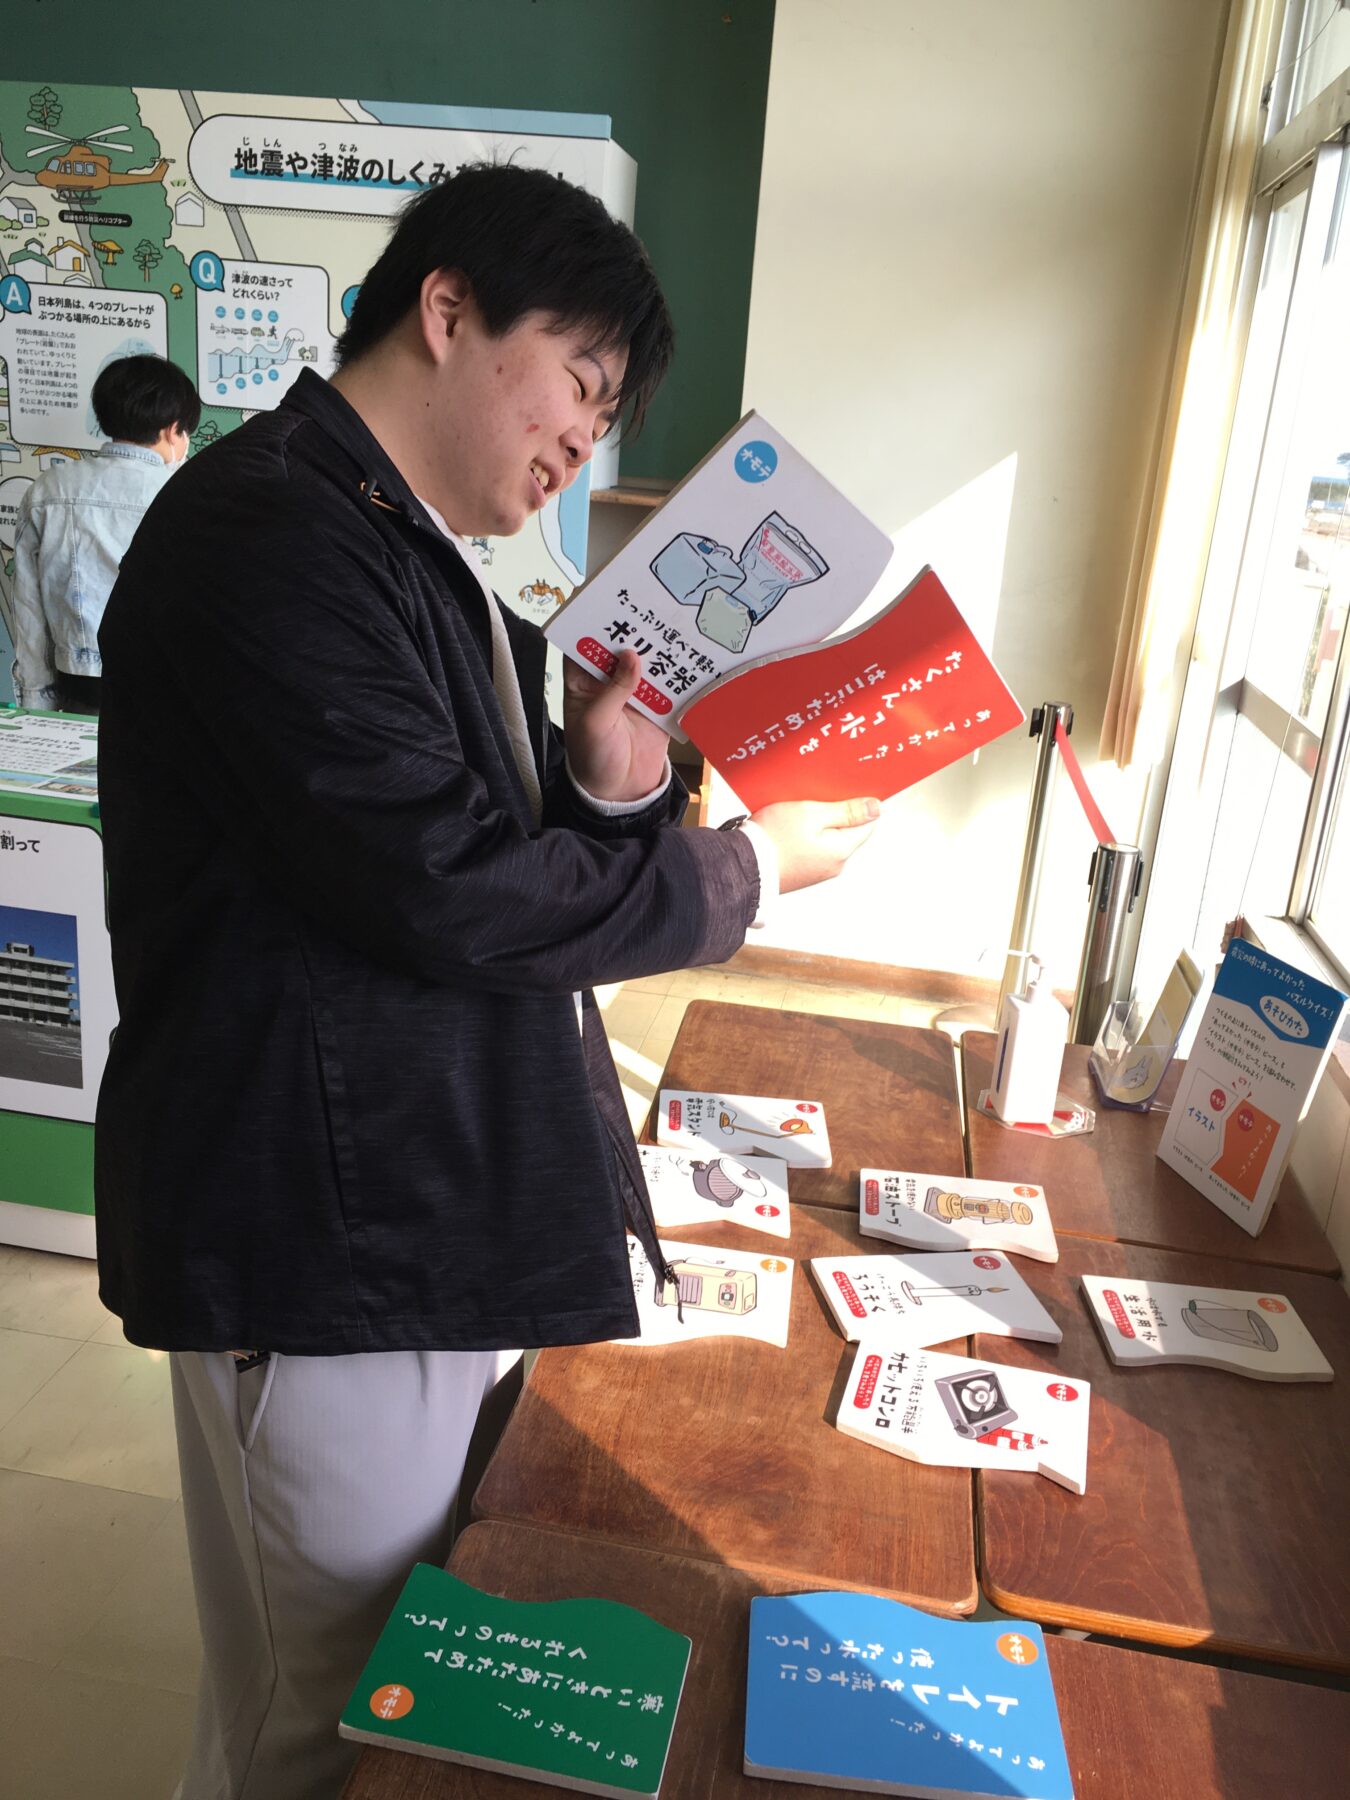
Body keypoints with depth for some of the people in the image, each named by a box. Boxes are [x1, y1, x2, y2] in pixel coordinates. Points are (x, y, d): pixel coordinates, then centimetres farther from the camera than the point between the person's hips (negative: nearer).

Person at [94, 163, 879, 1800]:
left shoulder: (418, 560, 16)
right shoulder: (275, 532, -17)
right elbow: (449, 896, -24)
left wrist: (605, 786, -4)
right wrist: (744, 873, -12)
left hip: (441, 1212, 10)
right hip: (330, 1232, -10)